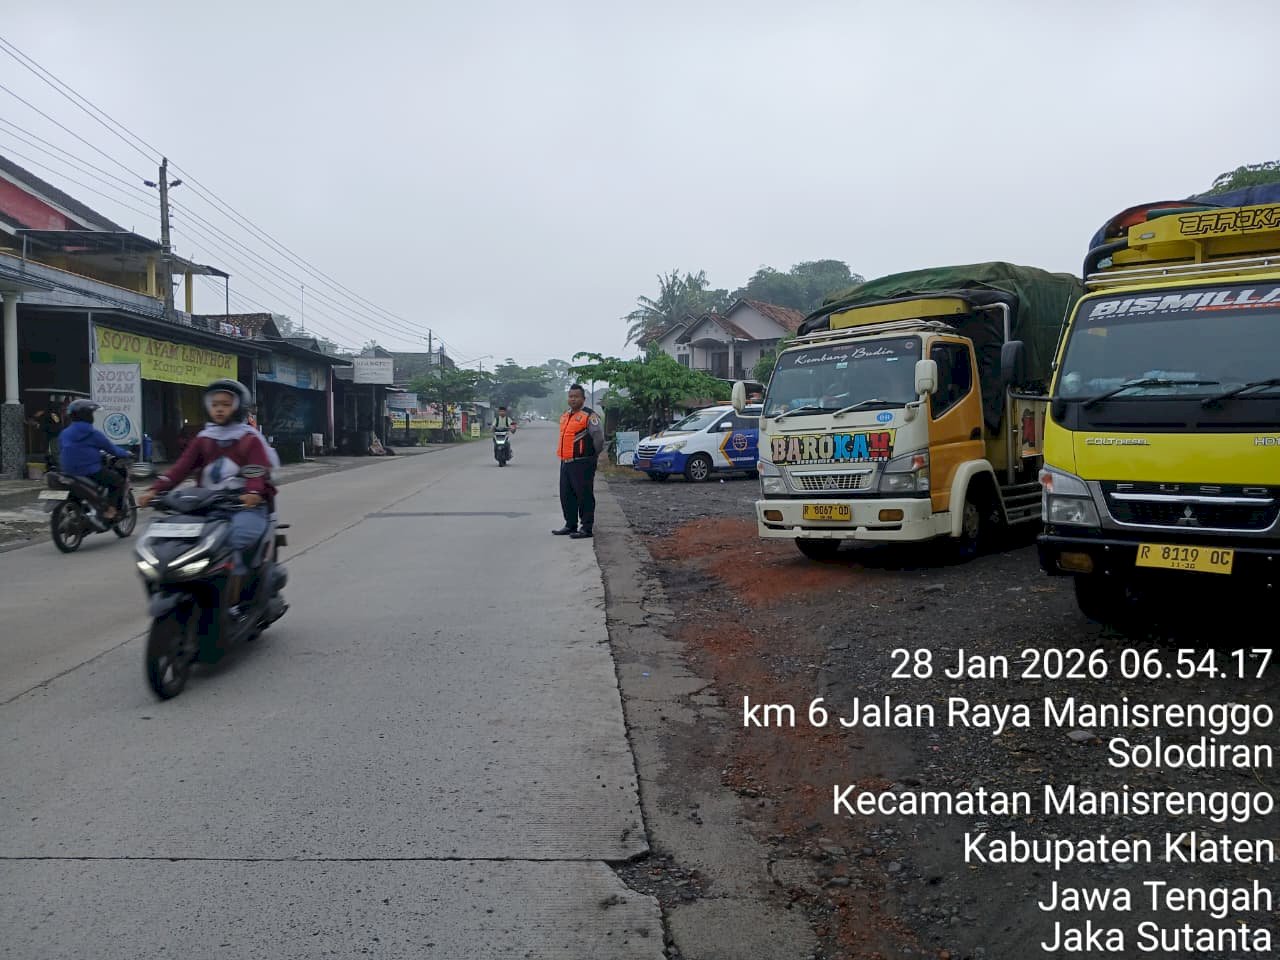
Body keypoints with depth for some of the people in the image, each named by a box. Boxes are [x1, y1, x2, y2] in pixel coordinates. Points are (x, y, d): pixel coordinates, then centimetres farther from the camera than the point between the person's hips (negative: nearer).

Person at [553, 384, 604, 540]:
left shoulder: (589, 416, -10)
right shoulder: (566, 415, 17)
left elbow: (599, 437, -15)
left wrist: (594, 454, -4)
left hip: (582, 463, -9)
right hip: (566, 462, 9)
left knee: (584, 496, -5)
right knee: (566, 496, 13)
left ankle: (586, 528, -1)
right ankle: (570, 525, 24)